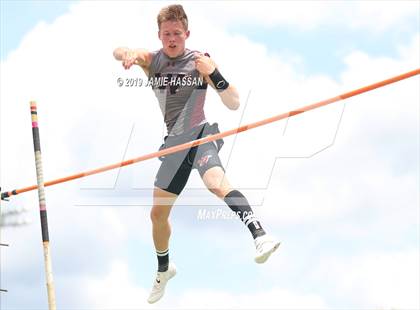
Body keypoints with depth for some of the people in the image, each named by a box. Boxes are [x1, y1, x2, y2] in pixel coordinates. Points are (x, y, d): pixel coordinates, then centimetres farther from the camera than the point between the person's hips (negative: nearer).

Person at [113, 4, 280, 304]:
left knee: (216, 181, -39)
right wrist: (128, 53, -37)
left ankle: (260, 235, -59)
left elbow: (234, 104, -9)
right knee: (158, 213, 16)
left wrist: (214, 74, -24)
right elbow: (117, 51, -13)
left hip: (199, 133, -6)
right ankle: (164, 269, 43)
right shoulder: (153, 60, 6)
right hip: (175, 141, 6)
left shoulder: (199, 60, -5)